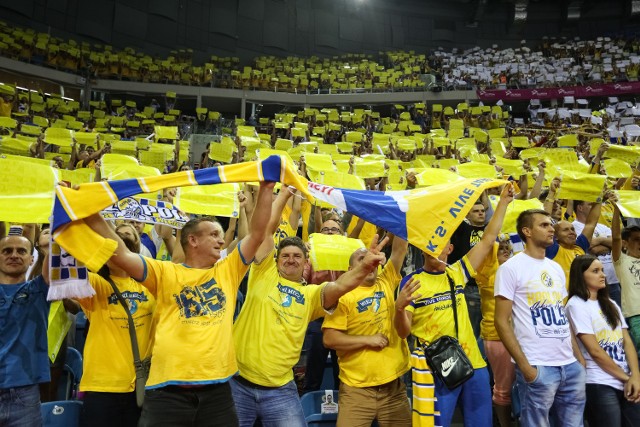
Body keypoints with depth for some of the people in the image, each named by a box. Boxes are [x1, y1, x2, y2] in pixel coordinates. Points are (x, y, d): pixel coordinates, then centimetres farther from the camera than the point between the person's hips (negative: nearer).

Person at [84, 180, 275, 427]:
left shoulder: (228, 271, 12)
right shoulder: (165, 273, 4)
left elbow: (257, 234, 8)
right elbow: (120, 255, -6)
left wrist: (266, 189, 3)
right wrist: (92, 215, -13)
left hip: (216, 387, 3)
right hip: (169, 388, -2)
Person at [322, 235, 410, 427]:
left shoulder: (386, 284, 7)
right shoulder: (343, 296, -6)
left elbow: (400, 249, 2)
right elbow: (329, 339, -12)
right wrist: (368, 340, -13)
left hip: (394, 384, 4)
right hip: (357, 388, -4)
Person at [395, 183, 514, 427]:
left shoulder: (456, 273, 6)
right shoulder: (411, 282, -5)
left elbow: (488, 240, 8)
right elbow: (403, 332, -7)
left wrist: (504, 201, 7)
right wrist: (399, 307, -27)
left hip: (472, 364, 5)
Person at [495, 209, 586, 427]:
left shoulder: (557, 268, 14)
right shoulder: (510, 268, -8)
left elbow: (562, 317, 18)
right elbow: (502, 322, -11)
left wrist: (579, 357, 9)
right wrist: (524, 365, -15)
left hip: (570, 365, 7)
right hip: (537, 367, -6)